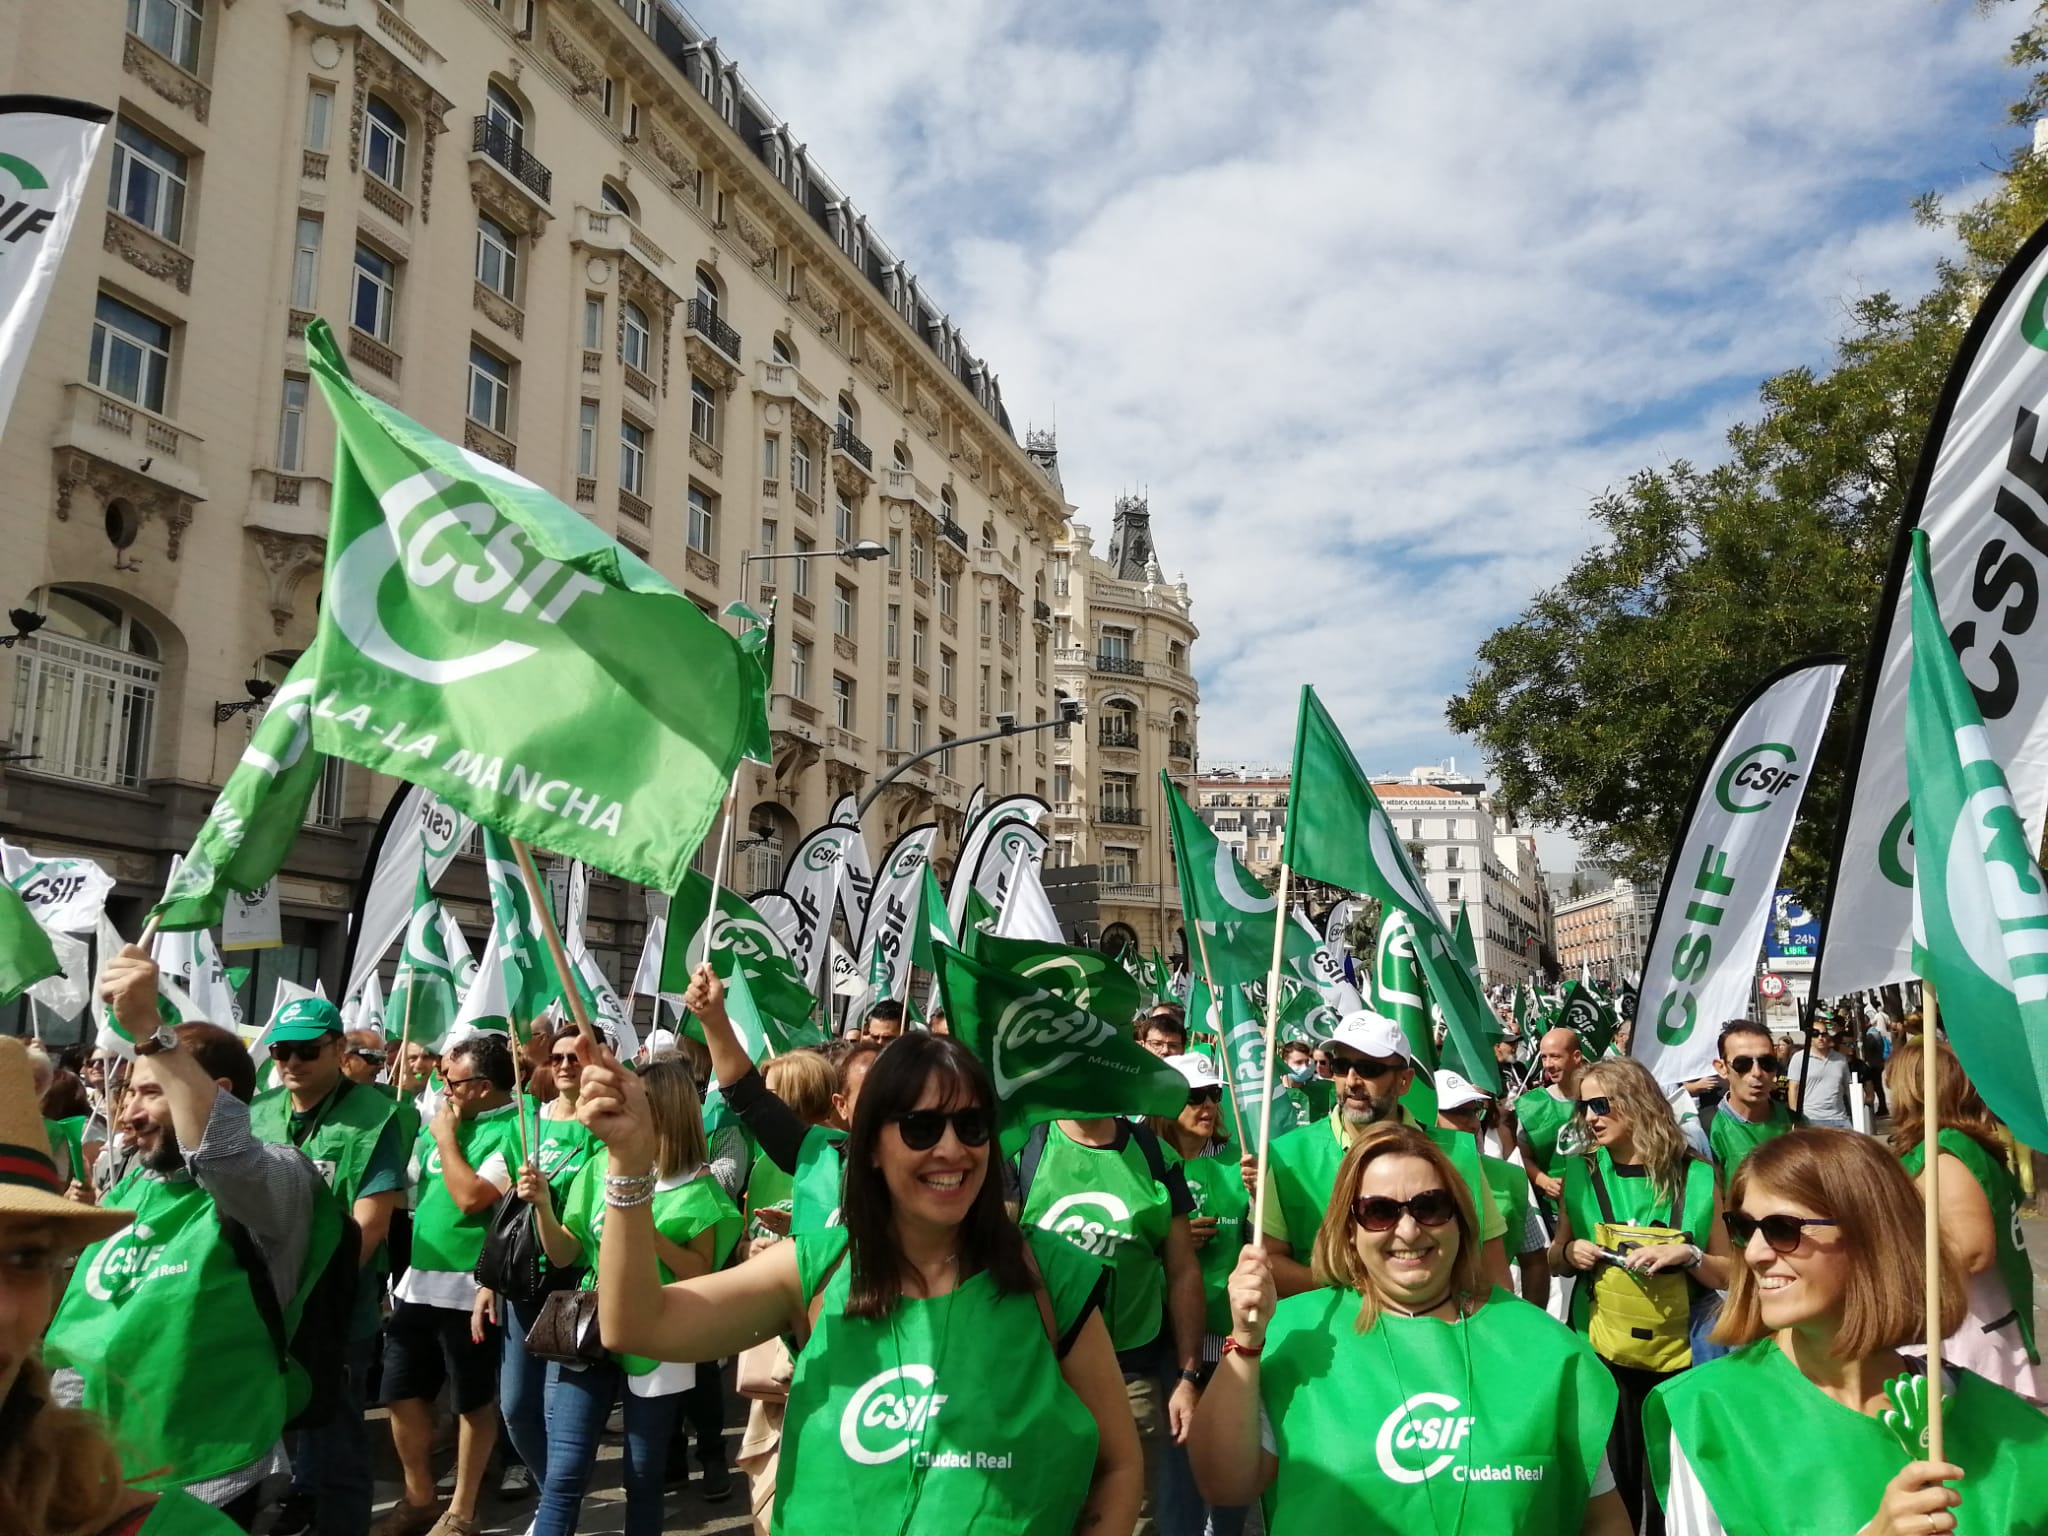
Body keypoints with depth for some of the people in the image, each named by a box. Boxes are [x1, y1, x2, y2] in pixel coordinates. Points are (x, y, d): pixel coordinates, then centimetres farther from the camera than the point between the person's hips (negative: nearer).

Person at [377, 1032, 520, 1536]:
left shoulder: (514, 1130, -16)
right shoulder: (446, 1119, 9)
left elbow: (472, 1197, -26)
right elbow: (408, 1184, 21)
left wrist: (446, 1137, -16)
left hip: (470, 1287, -8)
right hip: (418, 1279, 8)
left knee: (473, 1403, 7)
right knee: (402, 1395, 14)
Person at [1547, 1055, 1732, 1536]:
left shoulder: (1696, 1178, -6)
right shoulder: (1581, 1174, -1)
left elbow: (1729, 1275, 2)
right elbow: (1554, 1258, 11)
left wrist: (1688, 1255, -17)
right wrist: (1570, 1252, -11)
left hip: (1677, 1356, -1)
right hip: (1601, 1355, 1)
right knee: (1611, 1483, 8)